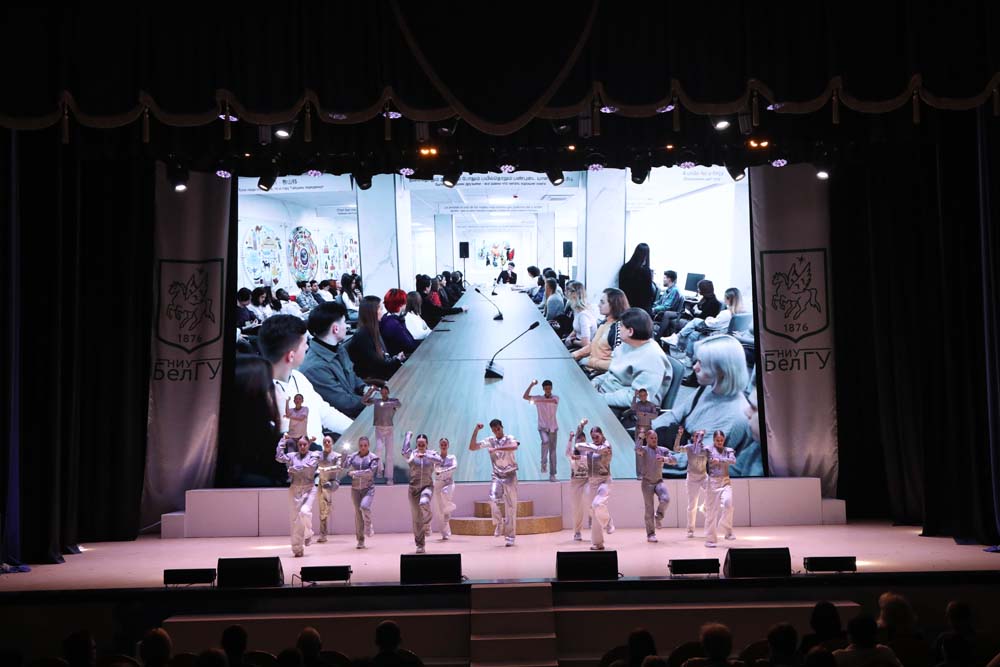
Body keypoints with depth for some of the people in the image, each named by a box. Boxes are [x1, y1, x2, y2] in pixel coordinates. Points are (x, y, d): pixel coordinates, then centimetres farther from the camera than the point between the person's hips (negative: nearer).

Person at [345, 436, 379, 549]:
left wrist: (355, 473, -16)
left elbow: (370, 472, -15)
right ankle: (360, 540, 13)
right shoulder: (353, 457, 5)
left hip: (368, 488, -3)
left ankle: (368, 526, 0)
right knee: (357, 513, 4)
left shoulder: (373, 458, -2)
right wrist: (347, 458, -15)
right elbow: (345, 468, -3)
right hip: (355, 488, 3)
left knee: (364, 506, -27)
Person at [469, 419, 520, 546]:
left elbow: (514, 447, -27)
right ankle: (498, 523, 1)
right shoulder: (490, 441, 6)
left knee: (511, 507, -2)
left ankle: (510, 537, 7)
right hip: (497, 476, 2)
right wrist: (476, 431, -6)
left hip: (510, 476, -2)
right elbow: (472, 447, 3)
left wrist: (496, 448, -35)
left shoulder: (509, 438, -3)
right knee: (493, 499, -24)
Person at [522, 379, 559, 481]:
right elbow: (525, 397, -11)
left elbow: (552, 401, -27)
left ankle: (552, 475, 6)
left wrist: (537, 401, -37)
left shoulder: (556, 398, -2)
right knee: (545, 441, -31)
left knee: (553, 451, 2)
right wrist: (531, 385, -22)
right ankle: (544, 463, -18)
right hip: (542, 427, -1)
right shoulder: (538, 398, 0)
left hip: (553, 428, 1)